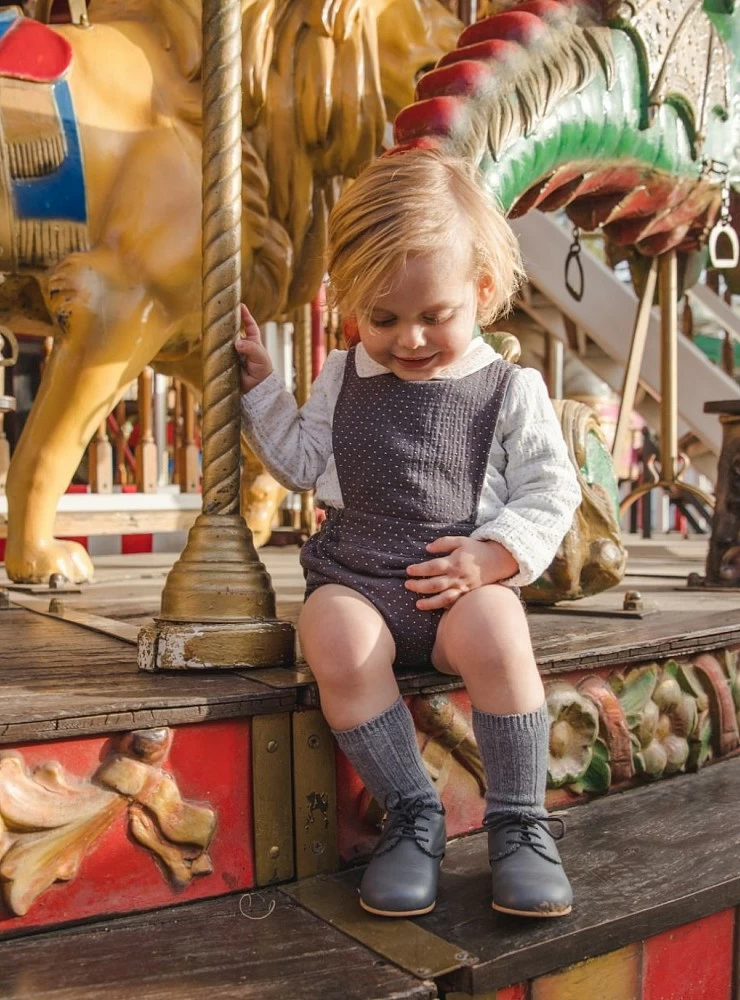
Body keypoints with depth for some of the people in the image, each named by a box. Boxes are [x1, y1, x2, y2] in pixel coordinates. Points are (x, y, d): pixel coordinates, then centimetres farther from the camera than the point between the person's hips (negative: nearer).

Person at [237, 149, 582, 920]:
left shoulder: (510, 391, 3)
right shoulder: (342, 379, 12)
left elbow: (550, 492, 3)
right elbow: (301, 463, 20)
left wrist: (496, 554, -13)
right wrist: (259, 383, 11)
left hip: (463, 580, -1)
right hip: (354, 578, 2)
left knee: (495, 637, -34)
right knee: (337, 645, -31)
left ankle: (519, 822, -14)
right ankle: (411, 814, -13)